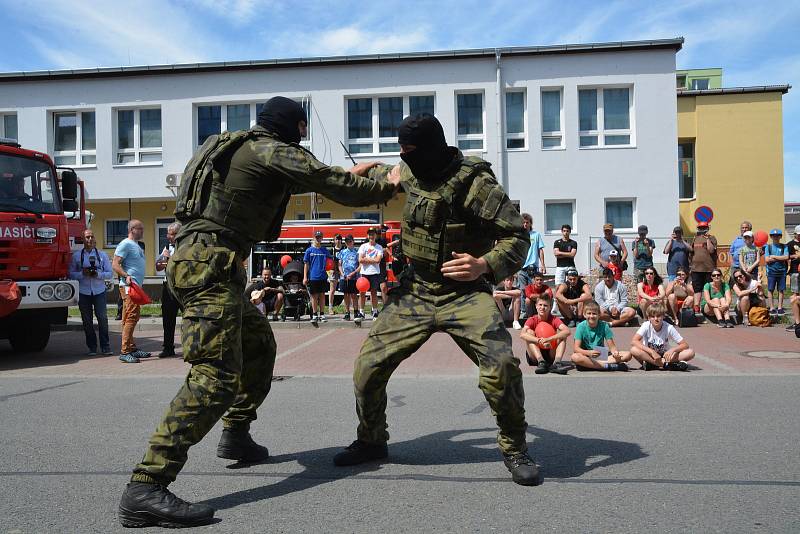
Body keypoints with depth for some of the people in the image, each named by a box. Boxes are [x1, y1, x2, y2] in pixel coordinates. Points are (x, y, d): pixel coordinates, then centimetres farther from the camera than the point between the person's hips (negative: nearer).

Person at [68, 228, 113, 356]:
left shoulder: (102, 255, 8)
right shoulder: (76, 255, 7)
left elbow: (110, 273, 5)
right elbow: (71, 274, 5)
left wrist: (98, 274, -12)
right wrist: (83, 273, -12)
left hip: (99, 291, 0)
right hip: (83, 293, 1)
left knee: (103, 318, -6)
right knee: (87, 321, 5)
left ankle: (105, 347, 2)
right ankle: (92, 347, 14)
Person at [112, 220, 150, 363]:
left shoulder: (136, 246, 23)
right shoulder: (125, 244, -7)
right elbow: (115, 264, -15)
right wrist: (126, 276, -27)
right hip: (129, 286, -10)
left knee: (132, 318, 12)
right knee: (131, 317, -14)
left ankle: (132, 349, 17)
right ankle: (125, 352, -15)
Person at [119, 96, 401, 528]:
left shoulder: (245, 149, 23)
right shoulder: (272, 150, -5)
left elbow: (298, 180, 38)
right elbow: (334, 185, -6)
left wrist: (350, 174, 41)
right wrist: (387, 188, 11)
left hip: (205, 266, 11)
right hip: (209, 266, -11)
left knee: (259, 345, 22)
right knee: (216, 375, -18)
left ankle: (236, 437, 30)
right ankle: (145, 489, -22)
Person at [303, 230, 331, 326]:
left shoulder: (325, 250, 8)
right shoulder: (309, 250, 3)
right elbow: (306, 264, 2)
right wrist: (305, 277, -3)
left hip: (323, 276, 2)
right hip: (313, 277, -2)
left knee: (322, 295, 6)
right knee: (314, 296, 4)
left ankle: (322, 314, 13)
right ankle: (315, 315, 11)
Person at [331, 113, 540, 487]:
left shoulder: (474, 183, -16)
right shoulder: (407, 172, 4)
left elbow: (517, 237, -16)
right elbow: (379, 172, 30)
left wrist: (485, 265, -34)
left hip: (464, 294, -5)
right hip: (414, 292, 6)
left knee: (501, 366, -25)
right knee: (368, 365, 2)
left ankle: (515, 449, 2)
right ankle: (371, 442, 28)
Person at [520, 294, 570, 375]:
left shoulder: (554, 319, -5)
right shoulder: (532, 320, -6)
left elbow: (567, 331, -25)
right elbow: (522, 334, -26)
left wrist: (548, 339, -38)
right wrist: (538, 340, -42)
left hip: (551, 355, 0)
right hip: (534, 357, 0)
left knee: (561, 334, -16)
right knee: (529, 332, -20)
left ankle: (557, 363, -34)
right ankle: (541, 362, -37)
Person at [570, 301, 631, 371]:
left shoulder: (604, 325, -1)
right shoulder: (581, 326, -7)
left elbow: (612, 346, -2)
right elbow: (576, 348, -15)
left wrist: (615, 352, -26)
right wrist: (589, 353, -35)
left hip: (602, 356, 3)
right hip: (587, 356, -3)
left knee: (627, 355, -16)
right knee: (575, 357, -36)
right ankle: (609, 366, -32)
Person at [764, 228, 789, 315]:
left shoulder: (784, 247, 5)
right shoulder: (768, 247, 3)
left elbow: (786, 257, -9)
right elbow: (767, 259, -7)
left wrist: (774, 257, -8)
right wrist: (780, 258, -8)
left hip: (782, 271, 1)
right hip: (771, 271, -1)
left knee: (781, 290, 5)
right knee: (770, 290, -1)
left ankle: (780, 308, 13)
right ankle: (771, 308, 4)